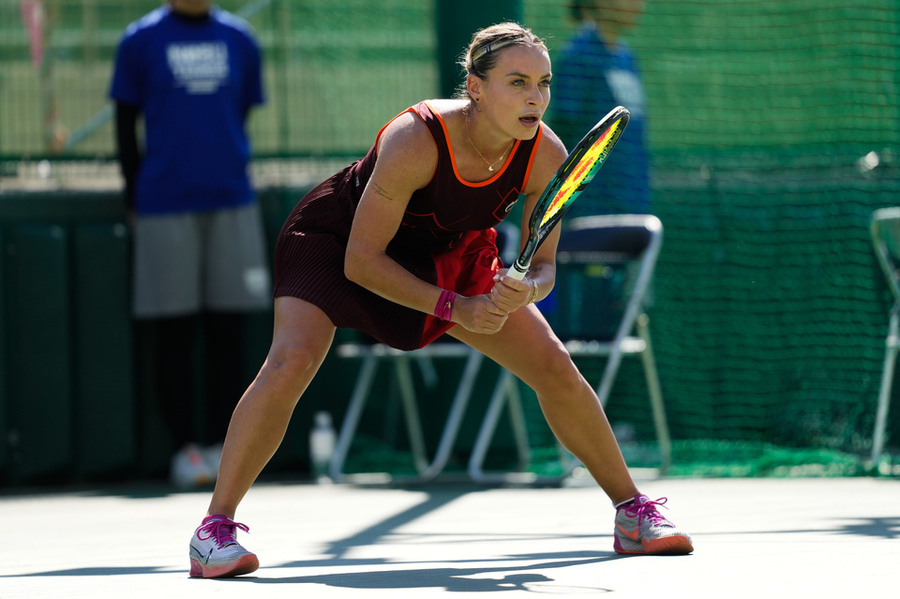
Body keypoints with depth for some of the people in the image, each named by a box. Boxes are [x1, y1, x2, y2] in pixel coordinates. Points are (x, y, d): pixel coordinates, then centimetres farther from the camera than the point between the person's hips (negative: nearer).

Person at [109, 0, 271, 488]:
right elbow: (125, 127, 5)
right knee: (174, 333, -1)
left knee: (228, 332, 3)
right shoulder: (141, 40, 2)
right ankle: (186, 447, 4)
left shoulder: (239, 40, 9)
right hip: (166, 208, -3)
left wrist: (226, 175, 9)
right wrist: (138, 202, 2)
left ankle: (220, 446, 9)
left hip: (230, 204, 3)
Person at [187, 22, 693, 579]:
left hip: (447, 253, 5)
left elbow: (542, 264, -12)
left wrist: (525, 290, -36)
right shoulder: (415, 140, -38)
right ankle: (215, 529, -18)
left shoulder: (547, 156, -24)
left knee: (555, 367, -2)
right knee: (291, 362, -27)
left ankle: (632, 512, 15)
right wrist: (454, 308, -36)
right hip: (337, 238, -5)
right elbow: (360, 262, -31)